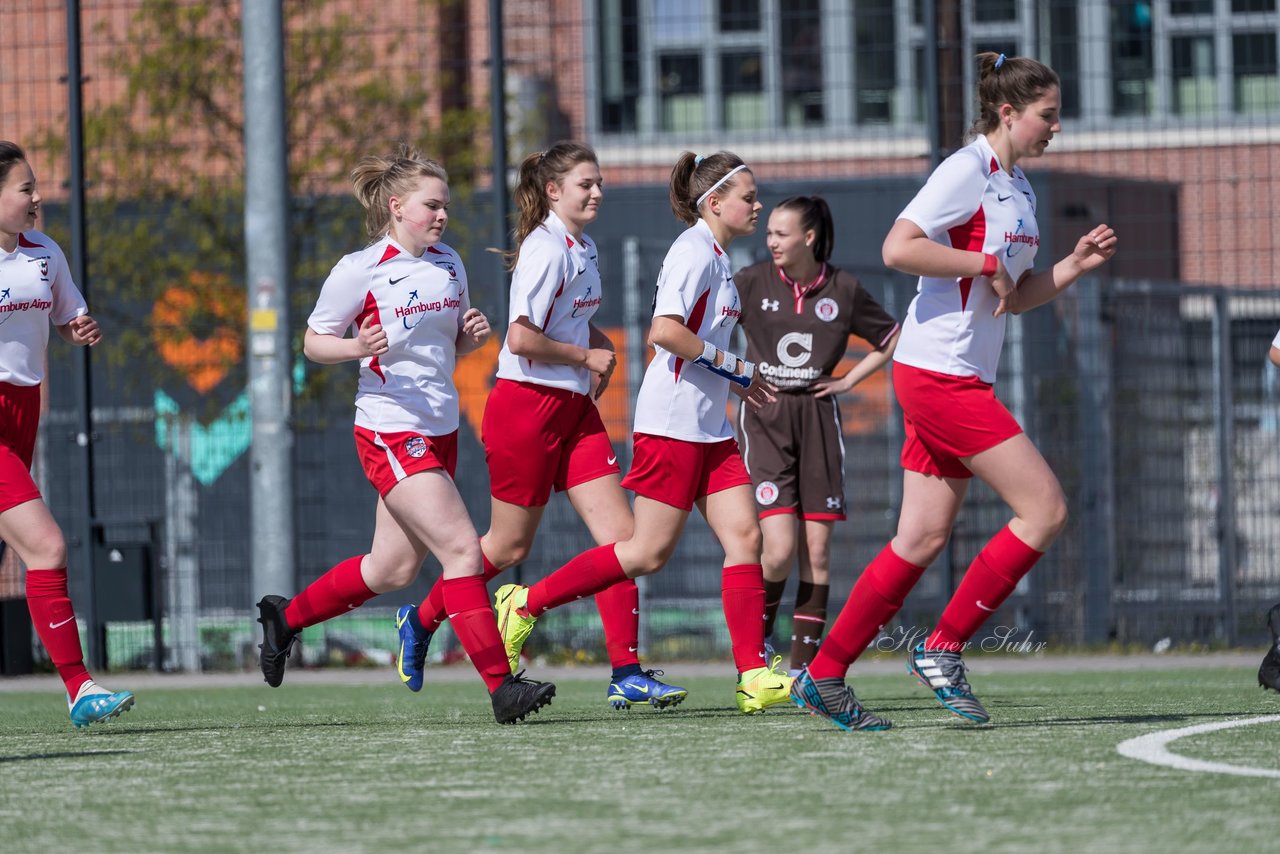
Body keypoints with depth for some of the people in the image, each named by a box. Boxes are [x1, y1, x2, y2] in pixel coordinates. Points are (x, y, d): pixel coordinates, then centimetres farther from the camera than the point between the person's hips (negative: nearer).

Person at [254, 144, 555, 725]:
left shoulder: (449, 264, 8)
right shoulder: (359, 271, -11)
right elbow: (313, 342, -3)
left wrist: (472, 335, -3)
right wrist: (356, 346, -23)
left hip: (440, 431, 8)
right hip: (391, 433, -8)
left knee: (392, 569, 14)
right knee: (461, 549, -17)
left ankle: (285, 617, 36)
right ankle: (501, 686, -18)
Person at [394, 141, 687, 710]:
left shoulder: (582, 249, 12)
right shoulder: (546, 250, -16)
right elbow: (522, 338, -24)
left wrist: (601, 344, 10)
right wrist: (586, 356, -12)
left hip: (574, 408, 8)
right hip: (526, 406, -8)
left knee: (620, 533, -4)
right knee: (510, 545, 4)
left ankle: (626, 675, -5)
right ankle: (421, 621, 27)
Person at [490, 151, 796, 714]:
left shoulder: (716, 257, 17)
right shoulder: (694, 251, -13)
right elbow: (665, 330, -25)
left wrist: (735, 382, 13)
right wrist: (732, 366, -16)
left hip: (708, 428, 9)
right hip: (671, 422, -9)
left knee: (744, 536, -1)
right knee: (649, 553, -5)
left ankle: (753, 677, -5)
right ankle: (527, 603, 6)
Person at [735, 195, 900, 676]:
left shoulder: (843, 290, 2)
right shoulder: (752, 283, -1)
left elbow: (892, 340, 16)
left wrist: (848, 381, 5)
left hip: (817, 417, 2)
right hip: (764, 419, -2)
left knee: (816, 552, -1)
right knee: (779, 550, -15)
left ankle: (803, 666, 6)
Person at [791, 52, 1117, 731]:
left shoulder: (1018, 191, 17)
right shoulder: (967, 171, -11)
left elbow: (1014, 298, 24)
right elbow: (898, 248, -22)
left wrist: (1074, 266, 11)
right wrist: (985, 265, -17)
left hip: (962, 381, 9)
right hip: (938, 369, -9)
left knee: (924, 539, 7)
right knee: (1045, 508, -10)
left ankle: (824, 678, 10)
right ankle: (943, 649, -4)